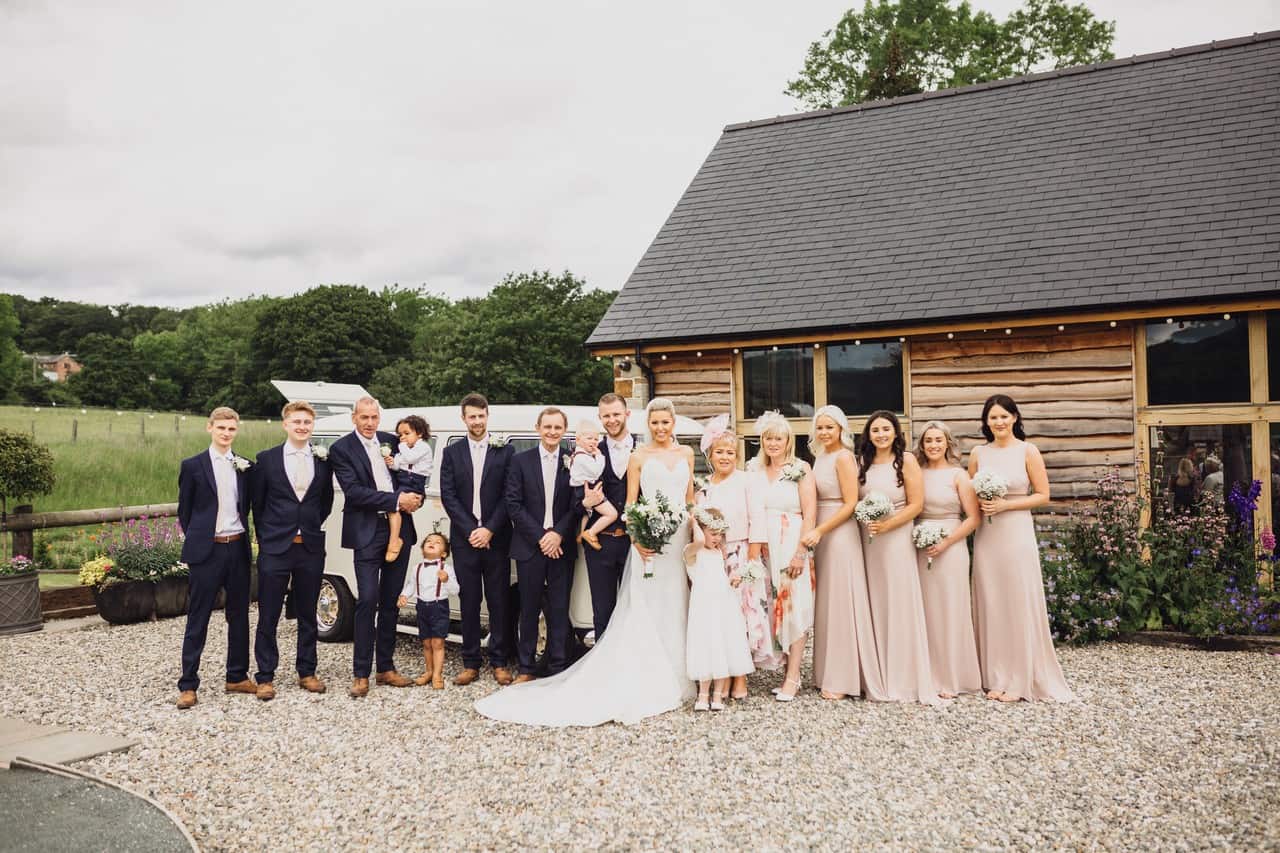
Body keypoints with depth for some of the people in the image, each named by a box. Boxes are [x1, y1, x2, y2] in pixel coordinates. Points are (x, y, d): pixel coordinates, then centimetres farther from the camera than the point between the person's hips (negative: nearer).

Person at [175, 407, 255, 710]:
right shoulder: (193, 465, -1)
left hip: (238, 548, 4)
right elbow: (184, 511, 3)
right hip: (206, 551, -4)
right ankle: (188, 685, 6)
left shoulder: (244, 466, 8)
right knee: (197, 620, 0)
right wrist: (195, 540, 3)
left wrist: (243, 537, 7)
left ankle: (237, 677, 21)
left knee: (239, 616, 10)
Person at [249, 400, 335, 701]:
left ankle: (306, 672, 23)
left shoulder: (323, 460, 4)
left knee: (307, 615, 12)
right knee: (268, 617, 3)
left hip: (311, 548, 2)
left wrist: (312, 528, 9)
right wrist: (266, 536, 5)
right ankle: (265, 677, 13)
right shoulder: (267, 459, -1)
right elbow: (257, 503, 5)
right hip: (275, 549, -2)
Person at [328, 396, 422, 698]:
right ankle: (361, 674, 1)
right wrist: (396, 500, -18)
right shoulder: (341, 449, -4)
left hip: (398, 530, 5)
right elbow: (354, 491, -14)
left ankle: (386, 667, 19)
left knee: (391, 602, 10)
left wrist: (414, 498, -5)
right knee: (367, 601, -8)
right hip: (367, 534, -5)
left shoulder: (392, 441, 11)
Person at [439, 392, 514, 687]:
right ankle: (470, 663, 13)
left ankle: (499, 662, 12)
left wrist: (489, 529, -11)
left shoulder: (504, 451, 3)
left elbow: (508, 495, -2)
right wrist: (470, 530, -9)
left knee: (498, 601, 4)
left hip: (496, 538, -1)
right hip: (465, 539, 1)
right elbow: (448, 496, 0)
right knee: (469, 602, 6)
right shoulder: (452, 453, 7)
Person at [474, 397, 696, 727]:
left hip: (681, 538, 4)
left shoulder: (686, 453, 11)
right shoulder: (639, 456, 0)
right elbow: (630, 503, -3)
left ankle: (674, 679, 20)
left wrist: (696, 535, 8)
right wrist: (637, 539, -15)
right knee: (645, 613, -3)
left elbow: (690, 497, 16)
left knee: (676, 610, 10)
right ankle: (646, 683, 3)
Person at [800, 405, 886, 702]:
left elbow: (850, 504, -16)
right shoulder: (820, 456, 12)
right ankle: (830, 673, 21)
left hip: (840, 533, -8)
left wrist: (819, 531, -20)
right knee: (826, 603, 12)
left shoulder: (843, 457, -11)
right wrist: (815, 532, 4)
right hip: (822, 533, 8)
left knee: (841, 603, -2)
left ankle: (844, 679, 6)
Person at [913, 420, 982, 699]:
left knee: (950, 611, 0)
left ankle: (952, 678, 10)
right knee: (925, 611, 5)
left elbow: (973, 518, -5)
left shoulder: (958, 475, 0)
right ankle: (928, 674, 15)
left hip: (950, 548, -3)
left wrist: (946, 542, -13)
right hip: (919, 548, 3)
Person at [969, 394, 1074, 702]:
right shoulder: (978, 453, 7)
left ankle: (1021, 680, 9)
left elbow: (1043, 495, -3)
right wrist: (981, 504, -6)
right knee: (990, 604, 5)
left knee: (1019, 604, 0)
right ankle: (996, 677, 13)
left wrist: (1006, 505, -13)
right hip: (986, 535, 3)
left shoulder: (1028, 451, -2)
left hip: (1017, 532, -3)